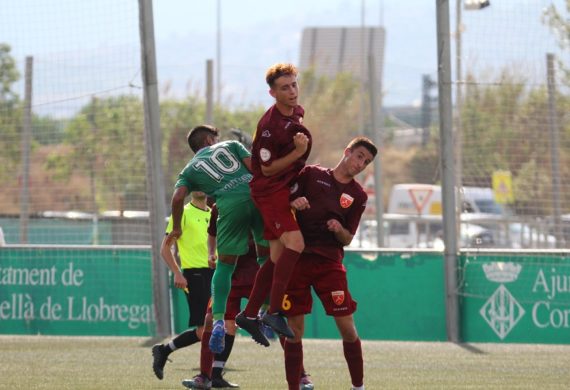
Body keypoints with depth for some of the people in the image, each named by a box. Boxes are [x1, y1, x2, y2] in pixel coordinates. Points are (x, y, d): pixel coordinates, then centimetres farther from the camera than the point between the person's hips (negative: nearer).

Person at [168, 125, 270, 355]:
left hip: (230, 204, -1)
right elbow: (256, 168, 11)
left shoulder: (190, 169, 24)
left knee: (225, 265, 9)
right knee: (266, 257, 18)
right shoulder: (231, 146, 27)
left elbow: (178, 197, 8)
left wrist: (176, 229, 21)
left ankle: (218, 321, -7)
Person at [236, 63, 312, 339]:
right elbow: (268, 169, -18)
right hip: (270, 190, -9)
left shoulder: (297, 112, 6)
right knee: (295, 243, -24)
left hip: (284, 189, 9)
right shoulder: (270, 126, -22)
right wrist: (298, 152, -25)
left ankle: (249, 315, 16)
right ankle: (274, 311, -25)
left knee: (277, 256, 9)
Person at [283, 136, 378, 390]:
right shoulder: (311, 174, 7)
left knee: (347, 327, -6)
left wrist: (339, 229, -14)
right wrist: (293, 203, -16)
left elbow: (348, 239, 8)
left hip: (330, 262, 1)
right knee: (294, 329, -2)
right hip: (296, 258, -1)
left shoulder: (358, 196, 9)